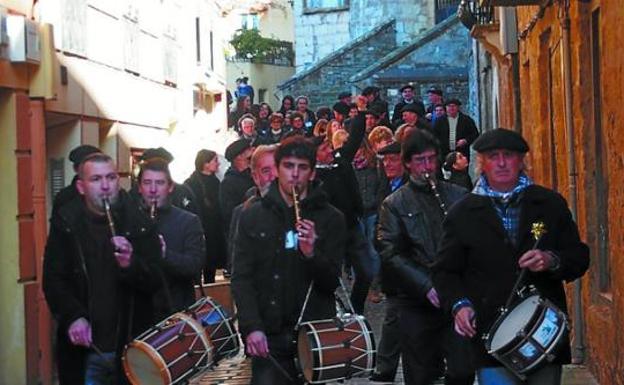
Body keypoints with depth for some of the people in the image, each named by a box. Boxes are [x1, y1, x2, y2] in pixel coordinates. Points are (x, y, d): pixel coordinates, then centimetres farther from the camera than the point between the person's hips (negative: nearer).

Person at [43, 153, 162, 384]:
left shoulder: (139, 222, -2)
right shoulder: (65, 223, 0)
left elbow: (154, 281, -3)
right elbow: (53, 280, -1)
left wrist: (130, 264, -23)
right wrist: (73, 317, -16)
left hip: (132, 346, 0)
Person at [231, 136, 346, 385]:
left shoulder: (331, 219, 4)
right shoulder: (253, 217, 7)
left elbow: (332, 282, 2)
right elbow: (241, 278, 2)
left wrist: (312, 254, -18)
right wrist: (251, 327, -12)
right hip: (268, 336, 0)